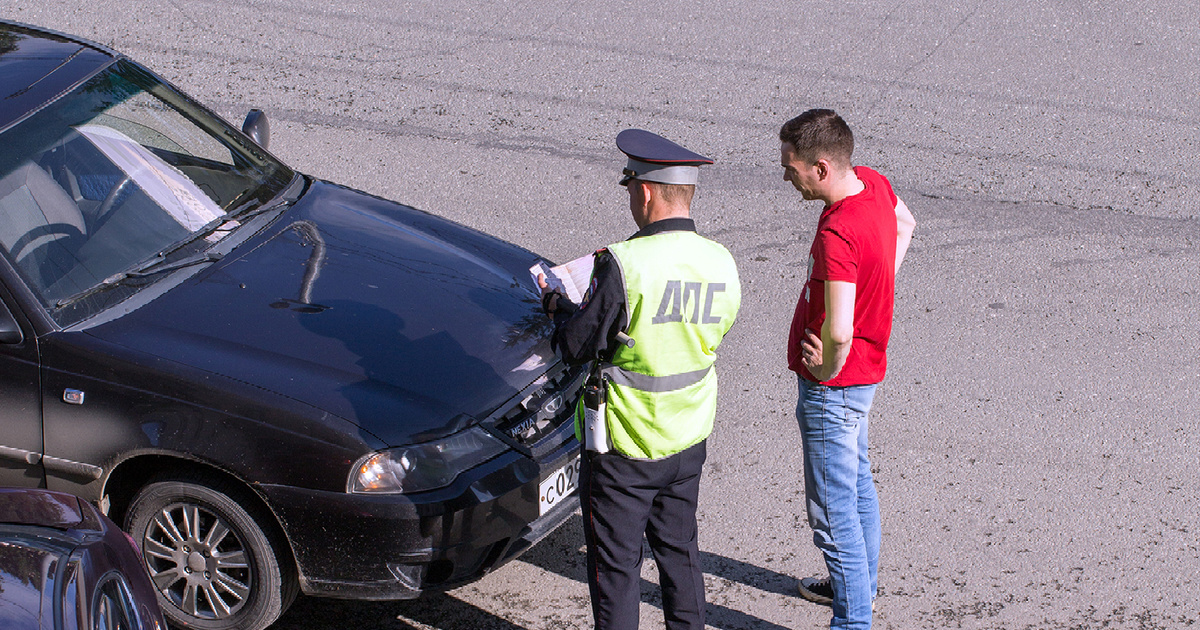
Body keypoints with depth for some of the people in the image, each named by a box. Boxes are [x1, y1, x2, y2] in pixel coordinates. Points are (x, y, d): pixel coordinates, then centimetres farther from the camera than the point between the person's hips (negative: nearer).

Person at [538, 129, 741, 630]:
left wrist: (558, 307, 5)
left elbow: (577, 347, -17)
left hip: (624, 444, -6)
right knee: (679, 548, 21)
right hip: (689, 439, 6)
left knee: (615, 561, 8)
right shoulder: (721, 263, -4)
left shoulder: (625, 264, -23)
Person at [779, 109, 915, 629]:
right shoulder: (873, 183, -4)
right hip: (865, 371, 10)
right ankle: (861, 581, 43)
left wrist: (827, 370, -18)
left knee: (833, 508, 1)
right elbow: (905, 224, 20)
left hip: (831, 387, -10)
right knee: (857, 483, 26)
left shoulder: (838, 234, -32)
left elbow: (838, 333, -38)